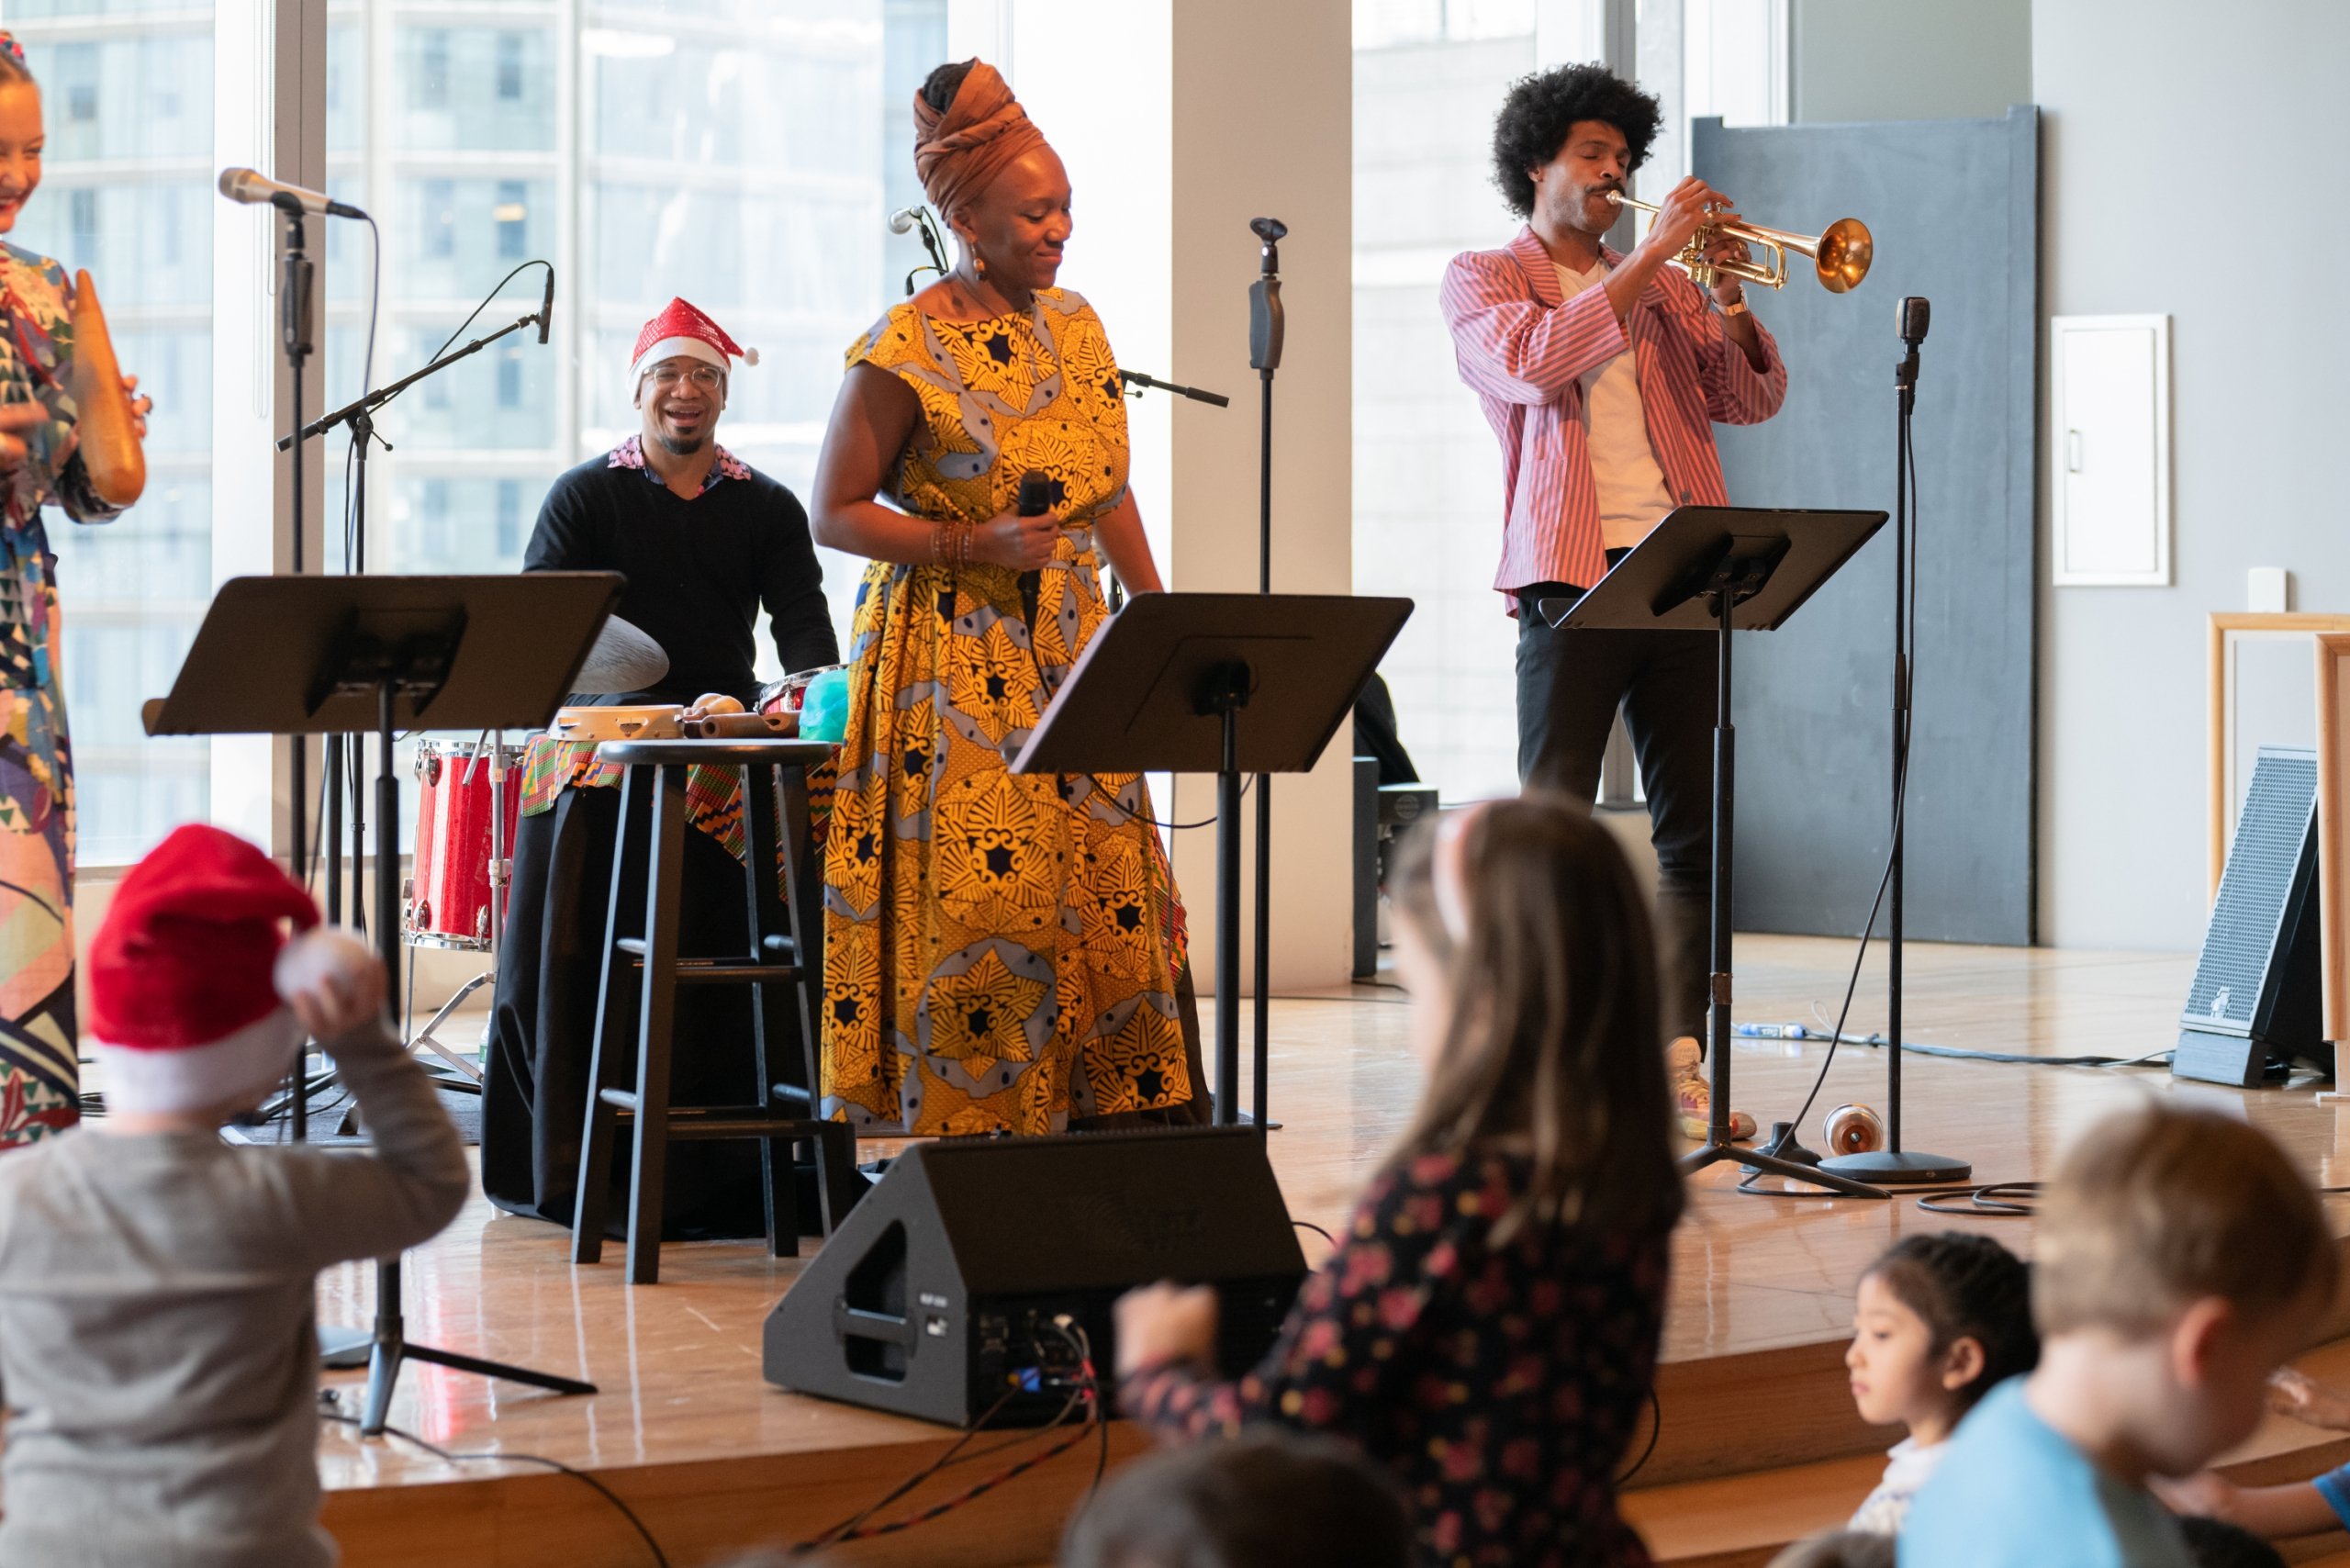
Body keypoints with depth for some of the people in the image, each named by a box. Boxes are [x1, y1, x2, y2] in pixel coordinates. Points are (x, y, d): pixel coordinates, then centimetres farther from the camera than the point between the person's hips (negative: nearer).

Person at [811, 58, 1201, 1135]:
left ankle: (1117, 1125, 8)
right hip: (953, 661, -6)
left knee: (1112, 886, 1)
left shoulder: (1074, 326, 10)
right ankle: (971, 1135, 0)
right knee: (977, 907, -8)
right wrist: (971, 543, -16)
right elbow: (834, 514, -6)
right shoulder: (904, 351, -10)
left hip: (1068, 652, 6)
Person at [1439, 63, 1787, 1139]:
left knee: (1693, 826, 2)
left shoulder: (1662, 290, 21)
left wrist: (1728, 300, -4)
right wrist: (1649, 259, -13)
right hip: (1572, 576, -5)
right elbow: (1533, 363, -13)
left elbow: (1752, 399, 13)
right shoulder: (1481, 280, 8)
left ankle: (1677, 1060, 5)